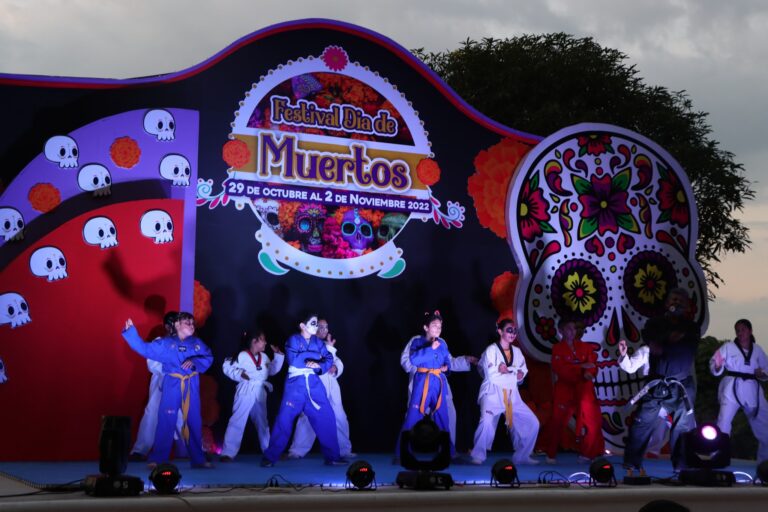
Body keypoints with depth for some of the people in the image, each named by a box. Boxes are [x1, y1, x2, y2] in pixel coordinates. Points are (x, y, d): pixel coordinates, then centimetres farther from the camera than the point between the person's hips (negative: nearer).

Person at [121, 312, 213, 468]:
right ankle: (158, 459, 2)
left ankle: (198, 459, 20)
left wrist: (194, 362, -18)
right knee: (166, 421, -4)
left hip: (191, 388, 2)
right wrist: (131, 331, -10)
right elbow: (144, 348, -1)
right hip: (172, 386, -2)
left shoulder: (197, 343, 8)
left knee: (194, 422, 9)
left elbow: (208, 358, 0)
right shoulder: (165, 343, 3)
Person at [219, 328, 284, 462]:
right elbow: (227, 367, -10)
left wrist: (279, 355, 11)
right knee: (237, 421, -10)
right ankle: (227, 453, -9)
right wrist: (239, 374, -21)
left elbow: (272, 370, 18)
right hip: (245, 392, -7)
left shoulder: (263, 356, 9)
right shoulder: (242, 355, -12)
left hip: (260, 393, 7)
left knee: (262, 423, 18)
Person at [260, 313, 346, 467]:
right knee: (285, 419, -8)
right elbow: (294, 359, -19)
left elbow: (329, 359, 5)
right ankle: (270, 457, 2)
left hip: (314, 384, 5)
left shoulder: (317, 341, 11)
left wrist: (319, 365, -16)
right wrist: (315, 355, -10)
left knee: (326, 419, 3)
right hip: (296, 384, -5)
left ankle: (332, 457, 14)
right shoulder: (293, 340, -3)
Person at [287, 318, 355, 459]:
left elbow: (338, 363, 15)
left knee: (340, 419, 10)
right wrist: (329, 347, -14)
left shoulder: (328, 345, 20)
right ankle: (296, 451, -2)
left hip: (331, 388, 7)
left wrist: (335, 368, -7)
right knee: (307, 419, -9)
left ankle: (344, 450, 20)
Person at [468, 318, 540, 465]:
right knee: (487, 421, -30)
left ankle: (521, 456, 20)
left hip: (512, 395, 6)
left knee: (532, 423, 5)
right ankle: (477, 455, -14)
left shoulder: (517, 351, 12)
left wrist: (506, 370, -8)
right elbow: (491, 376, -12)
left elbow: (522, 374, 8)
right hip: (493, 393, -6)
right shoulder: (492, 350, -6)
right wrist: (513, 374, -7)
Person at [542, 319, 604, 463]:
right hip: (565, 389, -4)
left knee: (592, 419, -2)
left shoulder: (584, 346, 10)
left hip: (583, 389, 4)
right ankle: (551, 454, 12)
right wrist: (581, 366, -19)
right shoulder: (557, 348, -2)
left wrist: (589, 373, -18)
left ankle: (587, 453, 11)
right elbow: (560, 368, -15)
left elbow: (592, 365, 4)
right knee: (558, 421, -4)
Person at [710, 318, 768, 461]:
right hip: (731, 389, -3)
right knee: (723, 424, -13)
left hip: (752, 391, 4)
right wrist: (717, 367, -26)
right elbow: (716, 370, -3)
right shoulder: (728, 347, -1)